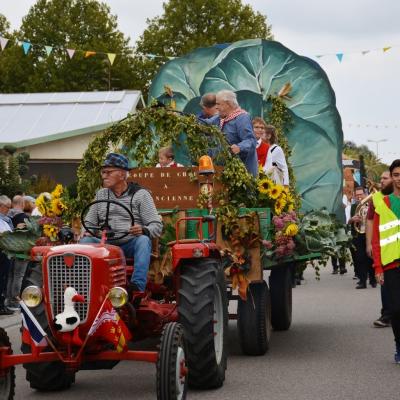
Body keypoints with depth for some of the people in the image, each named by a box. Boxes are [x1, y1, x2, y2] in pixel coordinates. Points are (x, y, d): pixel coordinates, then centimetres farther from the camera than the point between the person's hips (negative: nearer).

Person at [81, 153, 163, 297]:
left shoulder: (140, 195, 3)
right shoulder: (101, 195, 17)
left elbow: (157, 226, -3)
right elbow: (89, 222, 22)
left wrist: (143, 230, -25)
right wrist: (87, 232, -2)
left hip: (131, 244, -3)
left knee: (143, 240, -35)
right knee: (85, 241, -24)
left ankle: (137, 287, -46)